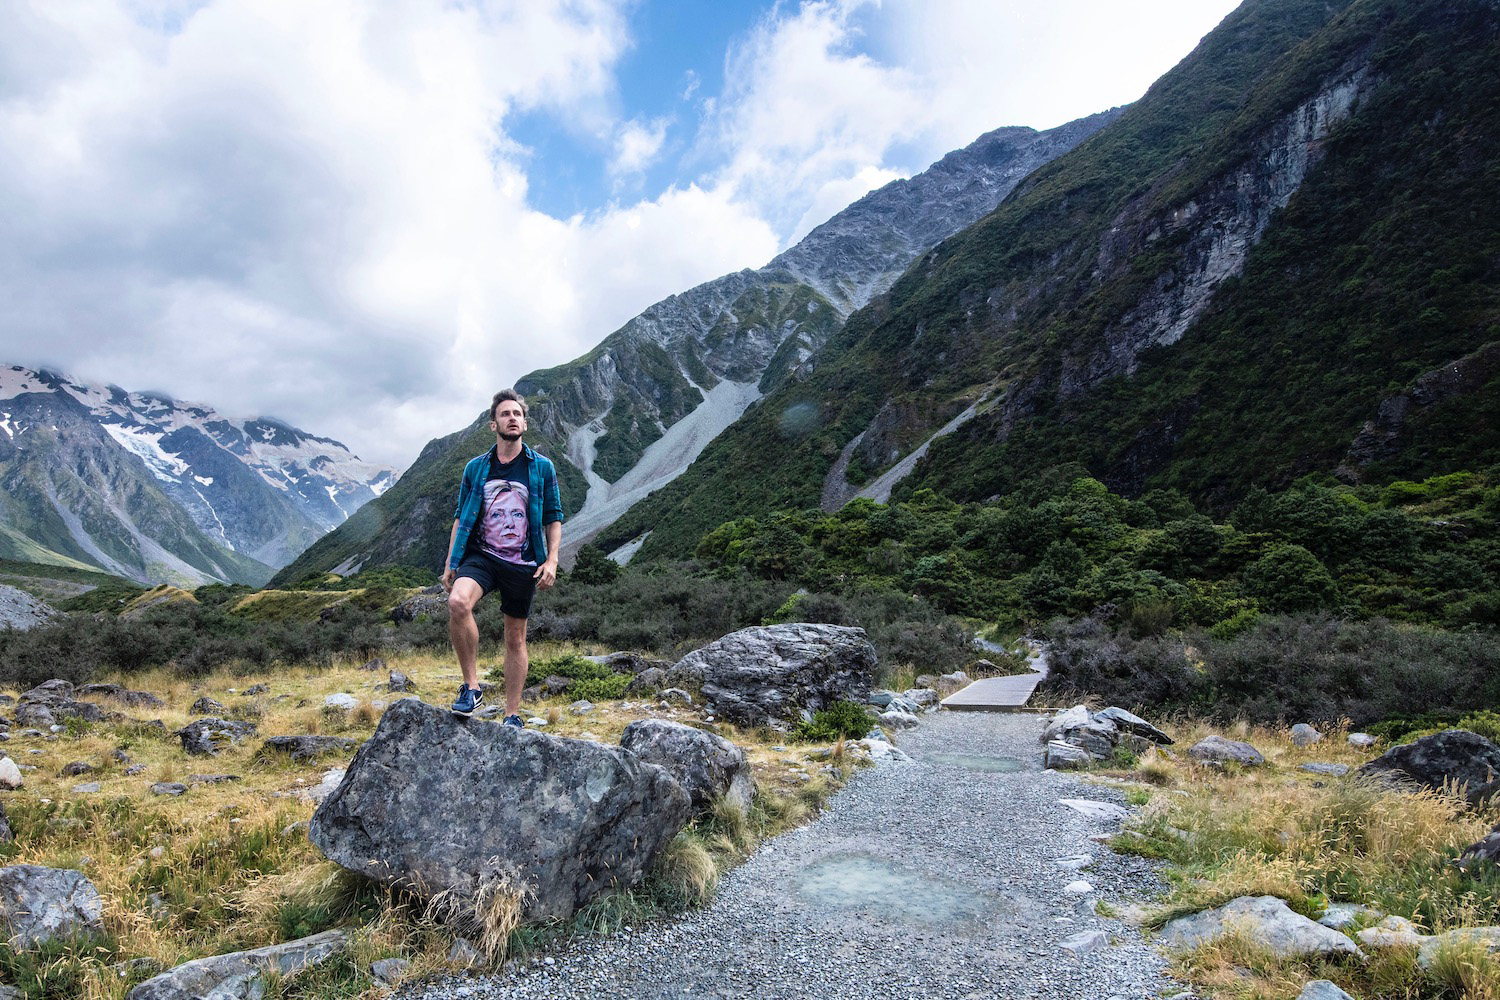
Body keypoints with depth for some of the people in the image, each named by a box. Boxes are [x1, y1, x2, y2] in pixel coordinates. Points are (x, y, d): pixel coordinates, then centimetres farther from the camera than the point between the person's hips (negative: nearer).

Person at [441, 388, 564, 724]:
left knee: (516, 639, 7)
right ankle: (471, 686, -15)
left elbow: (554, 517, 6)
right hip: (481, 555, 0)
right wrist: (450, 563, 6)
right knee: (457, 602, -30)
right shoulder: (476, 468, 7)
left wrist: (552, 560, -7)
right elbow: (461, 517, 12)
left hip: (523, 564, 0)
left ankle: (513, 715, 20)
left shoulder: (542, 467, 4)